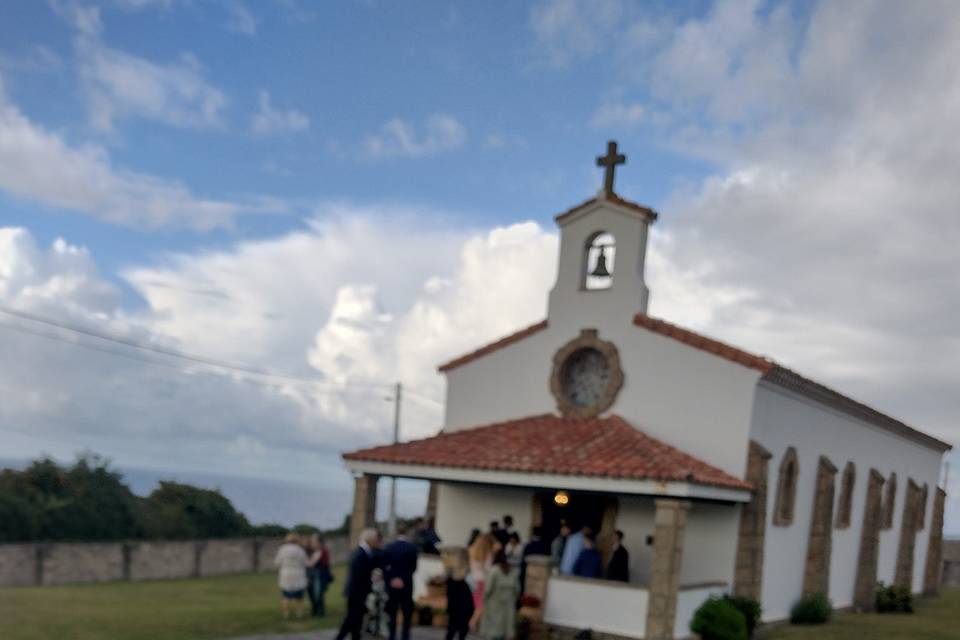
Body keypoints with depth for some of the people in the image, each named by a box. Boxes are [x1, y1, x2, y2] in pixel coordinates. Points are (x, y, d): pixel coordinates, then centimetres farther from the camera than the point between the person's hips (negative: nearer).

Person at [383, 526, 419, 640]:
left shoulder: (387, 548, 0)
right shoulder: (413, 548, -4)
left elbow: (384, 568, -5)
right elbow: (413, 567, -7)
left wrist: (390, 581, -3)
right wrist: (404, 580, 1)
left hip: (391, 586, 1)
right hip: (406, 586, -1)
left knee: (392, 615, 9)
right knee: (407, 615, 8)